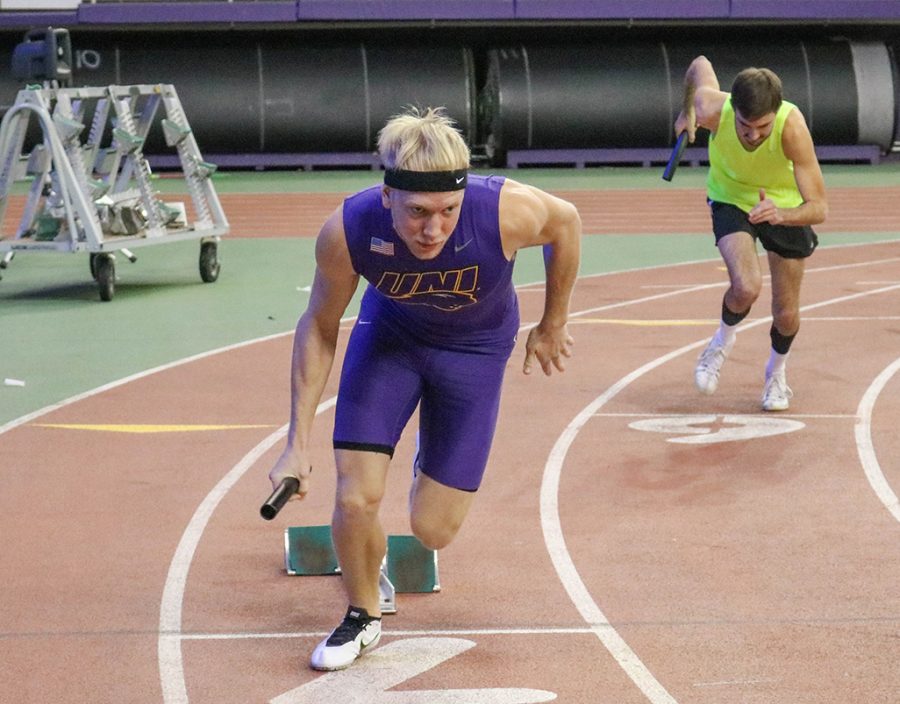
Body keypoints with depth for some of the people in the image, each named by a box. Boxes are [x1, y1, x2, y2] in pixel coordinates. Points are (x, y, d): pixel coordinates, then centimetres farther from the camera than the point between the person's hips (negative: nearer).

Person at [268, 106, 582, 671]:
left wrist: (553, 325, 1)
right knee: (356, 499, -11)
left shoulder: (508, 211, -37)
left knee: (433, 529, 0)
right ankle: (363, 617, 20)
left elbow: (566, 223, -11)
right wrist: (298, 443, -14)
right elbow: (320, 327, -13)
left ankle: (432, 467, 39)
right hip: (389, 333, 1)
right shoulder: (346, 232, -32)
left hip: (476, 347, 0)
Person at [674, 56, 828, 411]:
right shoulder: (712, 110, -33)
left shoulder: (792, 127, -38)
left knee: (785, 313, 3)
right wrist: (687, 110, 2)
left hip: (785, 205, 0)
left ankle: (776, 371, 38)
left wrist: (780, 215, -56)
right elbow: (701, 65, -9)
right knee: (746, 287, -26)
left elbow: (819, 207, -39)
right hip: (731, 199, 0)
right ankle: (723, 339, 9)